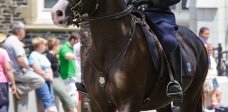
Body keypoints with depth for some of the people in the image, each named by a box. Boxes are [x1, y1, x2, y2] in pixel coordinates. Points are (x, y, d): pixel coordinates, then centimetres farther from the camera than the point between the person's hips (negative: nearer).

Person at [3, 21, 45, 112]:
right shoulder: (16, 42, -16)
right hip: (18, 72, -10)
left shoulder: (8, 41, 15)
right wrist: (28, 68, -10)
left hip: (12, 72, 10)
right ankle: (19, 89, -12)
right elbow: (20, 60, -25)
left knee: (22, 98, 12)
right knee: (40, 80, -19)